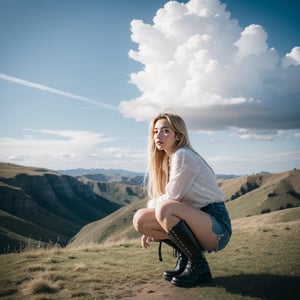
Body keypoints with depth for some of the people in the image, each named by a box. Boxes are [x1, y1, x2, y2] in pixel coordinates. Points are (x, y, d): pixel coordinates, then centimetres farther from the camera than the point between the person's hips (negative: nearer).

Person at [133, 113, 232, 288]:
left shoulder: (183, 155, -16)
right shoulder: (167, 160, 11)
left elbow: (173, 198, -17)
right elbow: (171, 200, 13)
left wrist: (151, 206, 3)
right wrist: (150, 229, 3)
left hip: (217, 225, -8)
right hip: (195, 220, 8)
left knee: (165, 209, -32)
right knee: (140, 219, -6)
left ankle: (198, 265, -12)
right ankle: (184, 259, 8)